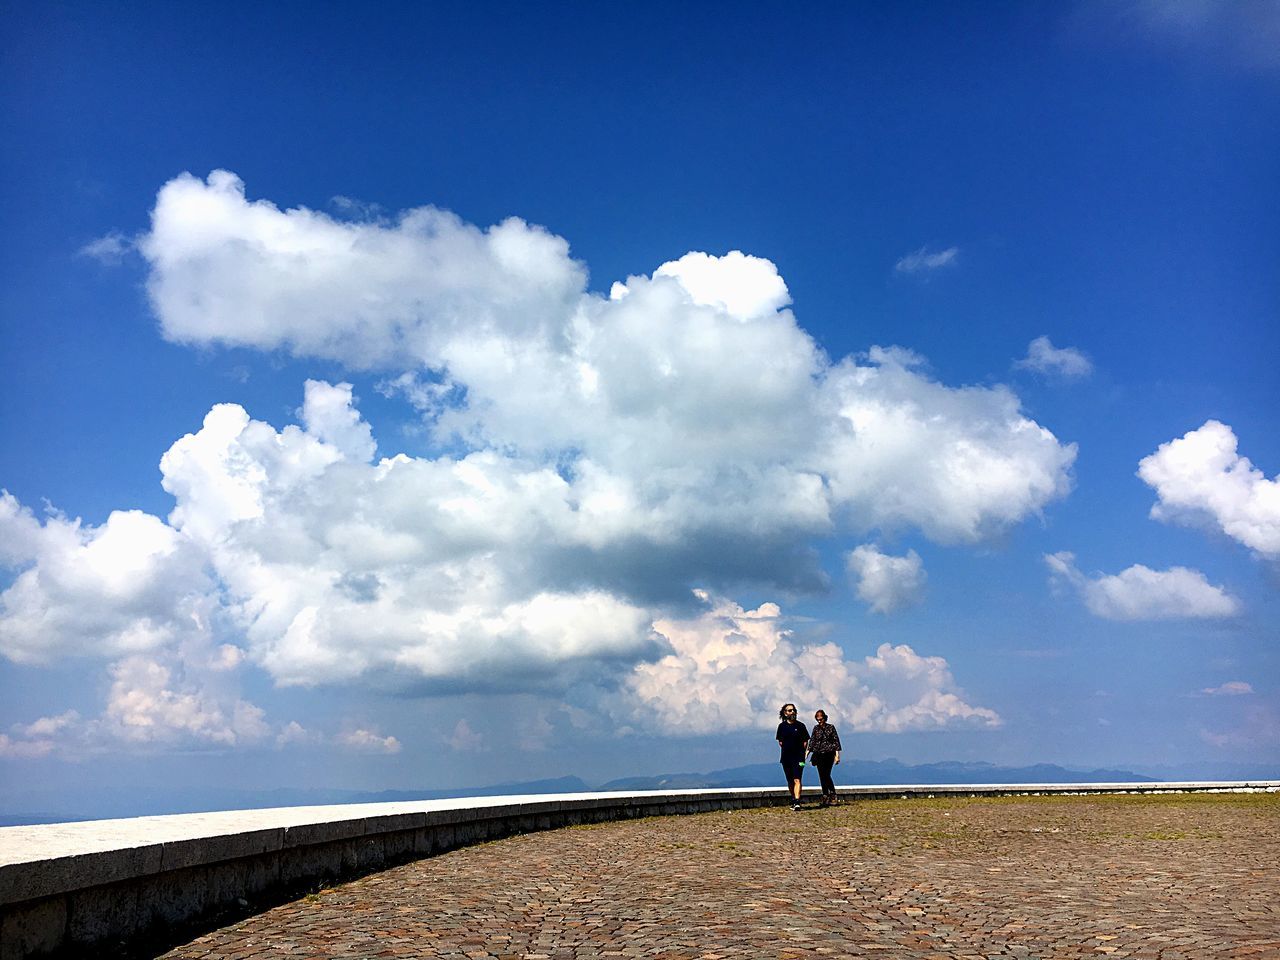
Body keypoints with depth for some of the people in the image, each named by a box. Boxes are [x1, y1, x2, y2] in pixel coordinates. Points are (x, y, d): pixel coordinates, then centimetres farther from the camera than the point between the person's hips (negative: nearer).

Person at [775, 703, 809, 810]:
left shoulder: (800, 726, 1)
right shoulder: (782, 726, 7)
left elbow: (805, 742, 6)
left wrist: (802, 753, -2)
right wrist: (787, 748, 4)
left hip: (798, 757, -3)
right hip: (786, 758, 3)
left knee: (797, 780, -14)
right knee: (790, 781, 11)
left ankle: (797, 802, -22)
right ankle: (793, 801, 26)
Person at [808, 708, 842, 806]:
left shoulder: (831, 728, 1)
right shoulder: (816, 728, 9)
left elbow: (836, 741, 0)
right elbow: (812, 741, 9)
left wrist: (837, 754, -6)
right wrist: (807, 752, -2)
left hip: (829, 754, -3)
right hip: (819, 755, 4)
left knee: (826, 775, -12)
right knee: (822, 776, 3)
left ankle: (833, 796, -4)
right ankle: (825, 797, 9)